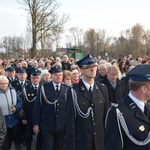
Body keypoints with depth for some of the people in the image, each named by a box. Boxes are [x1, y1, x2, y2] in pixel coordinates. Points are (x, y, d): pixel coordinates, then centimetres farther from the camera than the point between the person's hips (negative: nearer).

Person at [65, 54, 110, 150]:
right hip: (81, 141, -3)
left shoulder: (103, 89, 3)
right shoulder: (73, 91, -9)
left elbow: (106, 115, 6)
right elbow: (70, 121, -9)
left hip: (100, 141, 4)